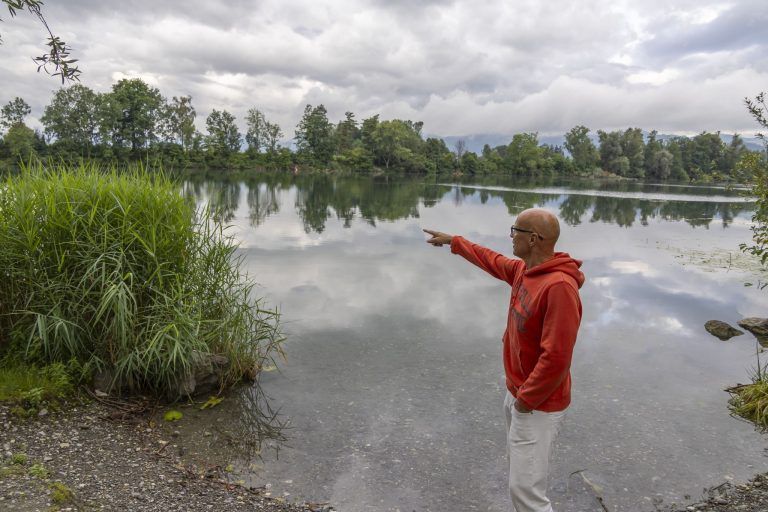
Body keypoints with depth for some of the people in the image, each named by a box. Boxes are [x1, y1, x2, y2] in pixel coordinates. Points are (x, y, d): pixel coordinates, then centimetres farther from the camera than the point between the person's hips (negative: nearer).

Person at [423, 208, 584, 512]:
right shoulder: (524, 270, 0)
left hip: (538, 405, -9)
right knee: (517, 464, 24)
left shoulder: (559, 286, -29)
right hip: (516, 393, 9)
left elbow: (556, 358, -30)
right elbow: (491, 260, 21)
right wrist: (452, 241, 29)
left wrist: (525, 399, -19)